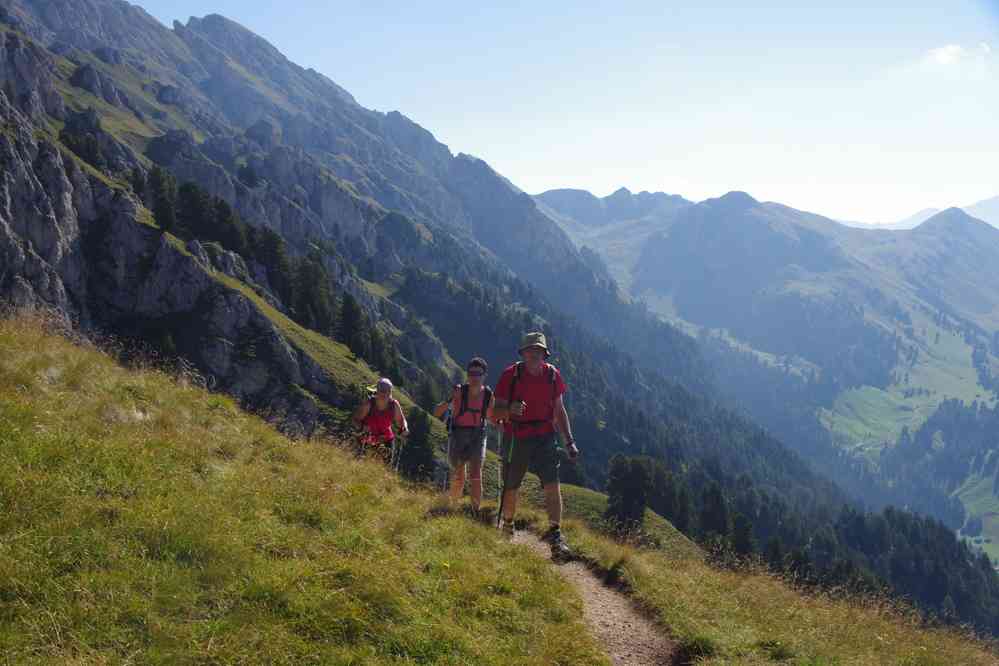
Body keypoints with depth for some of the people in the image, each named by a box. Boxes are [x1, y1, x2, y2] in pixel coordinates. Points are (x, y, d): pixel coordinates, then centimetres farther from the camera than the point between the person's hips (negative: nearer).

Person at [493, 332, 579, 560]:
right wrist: (509, 410, -32)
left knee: (552, 485, -13)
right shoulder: (510, 375, -10)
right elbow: (495, 413, -9)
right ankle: (507, 529, 35)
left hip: (544, 438, 1)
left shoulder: (552, 375, -1)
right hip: (515, 439, -1)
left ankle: (556, 537, -11)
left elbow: (559, 410, 9)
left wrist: (570, 441, 3)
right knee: (511, 489, 9)